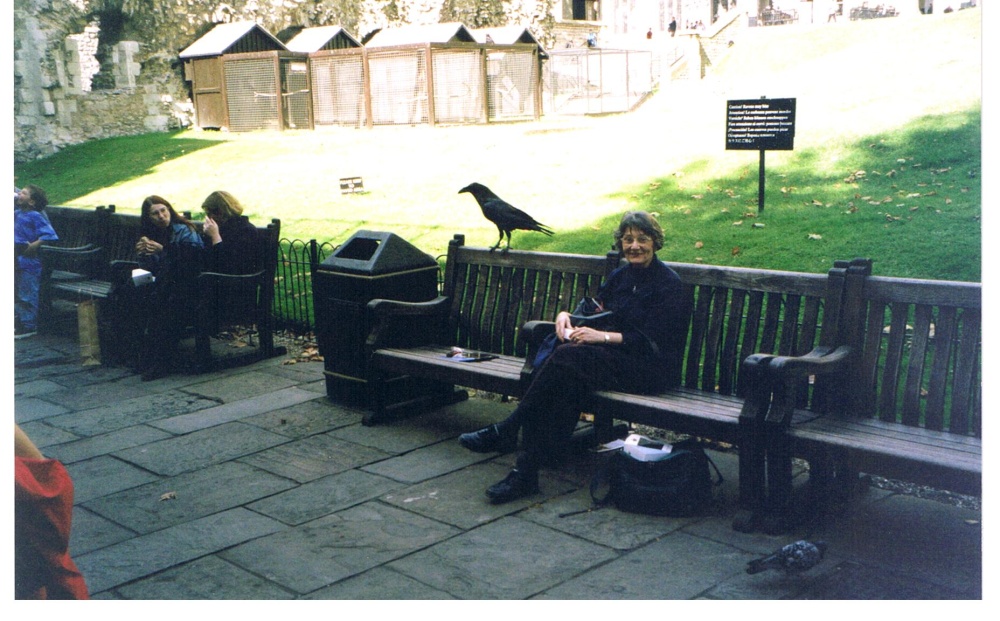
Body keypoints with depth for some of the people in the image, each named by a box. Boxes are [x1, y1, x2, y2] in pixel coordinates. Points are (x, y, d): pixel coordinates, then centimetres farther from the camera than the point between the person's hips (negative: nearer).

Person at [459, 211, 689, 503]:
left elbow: (651, 341, -13)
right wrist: (565, 315, -7)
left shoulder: (667, 283, -6)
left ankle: (506, 432, -19)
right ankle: (528, 469, -32)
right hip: (617, 358, 7)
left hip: (650, 368, -7)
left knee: (567, 358, -28)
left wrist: (602, 336, -20)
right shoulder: (619, 276, 16)